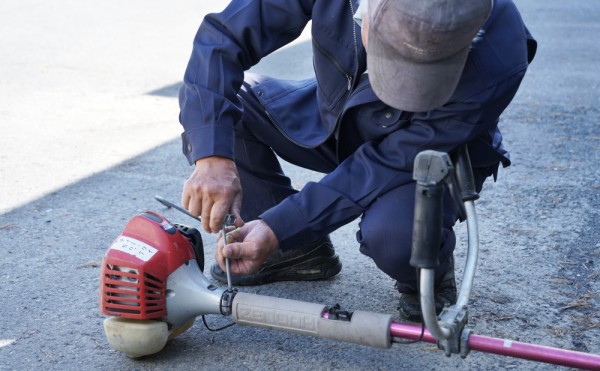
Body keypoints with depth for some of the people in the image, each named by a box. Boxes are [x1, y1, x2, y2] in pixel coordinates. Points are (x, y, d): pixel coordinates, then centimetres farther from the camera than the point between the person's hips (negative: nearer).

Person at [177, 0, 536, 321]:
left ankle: (432, 270, 3)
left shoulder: (498, 61, -37)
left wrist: (279, 228, -34)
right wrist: (212, 157, -36)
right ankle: (299, 250, 2)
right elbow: (221, 38, -24)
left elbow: (392, 162, -30)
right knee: (212, 95, -15)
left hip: (428, 153, -4)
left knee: (392, 234, -37)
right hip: (330, 120, 4)